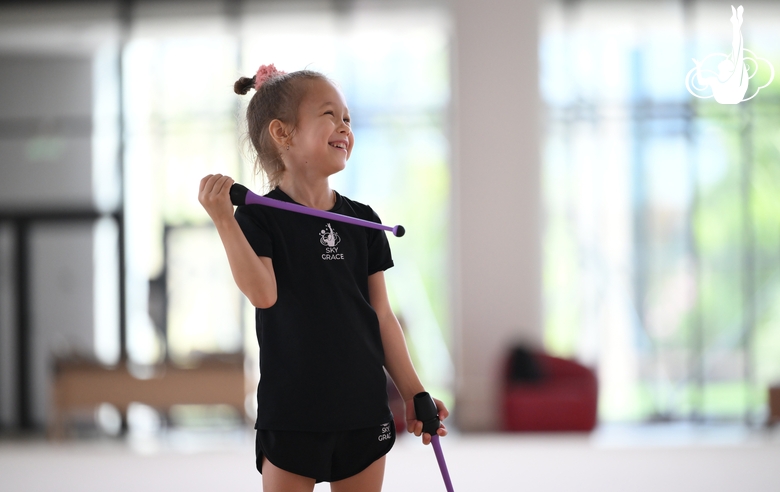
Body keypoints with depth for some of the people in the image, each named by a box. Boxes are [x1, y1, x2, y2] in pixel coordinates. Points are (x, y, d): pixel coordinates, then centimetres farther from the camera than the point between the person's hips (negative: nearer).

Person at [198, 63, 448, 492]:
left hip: (363, 409, 4)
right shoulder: (261, 219, -5)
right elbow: (263, 292, -22)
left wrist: (413, 393, 9)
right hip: (291, 412, -4)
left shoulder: (361, 221, 7)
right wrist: (223, 220, -31)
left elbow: (381, 315, 10)